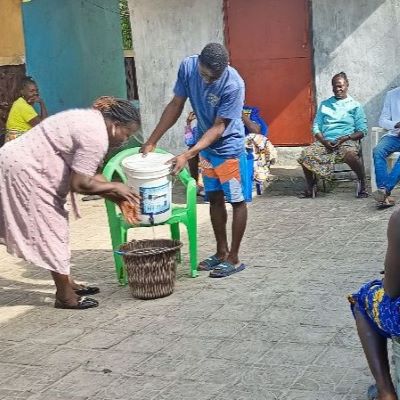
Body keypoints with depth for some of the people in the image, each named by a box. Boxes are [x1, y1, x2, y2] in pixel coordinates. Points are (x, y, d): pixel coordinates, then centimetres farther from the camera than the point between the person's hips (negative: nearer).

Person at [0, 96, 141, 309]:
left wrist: (118, 199, 11)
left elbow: (86, 173, 15)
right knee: (51, 230, -3)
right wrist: (114, 187, -7)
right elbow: (80, 184, -22)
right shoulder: (96, 137, -20)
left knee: (54, 228, 16)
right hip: (24, 172, -11)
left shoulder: (91, 120, 11)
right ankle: (65, 296, 6)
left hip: (22, 165, 11)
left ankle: (67, 283, 26)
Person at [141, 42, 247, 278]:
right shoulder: (188, 67, -15)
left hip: (229, 147, -6)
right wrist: (152, 141, -5)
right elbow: (176, 105, -4)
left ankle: (234, 258, 9)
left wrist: (187, 156, -33)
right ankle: (221, 252, 25)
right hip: (206, 146, 6)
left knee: (237, 201, 1)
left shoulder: (233, 85, -30)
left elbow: (218, 127, -26)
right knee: (215, 199, 13)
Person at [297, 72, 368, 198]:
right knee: (306, 154, -25)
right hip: (325, 141, 3)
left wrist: (344, 138, -14)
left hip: (346, 141, -3)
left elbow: (362, 131, 3)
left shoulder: (355, 106, 9)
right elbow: (316, 127, 12)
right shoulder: (324, 104, 18)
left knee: (350, 155, -38)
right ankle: (311, 186, -4)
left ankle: (362, 184, -15)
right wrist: (324, 141, -8)